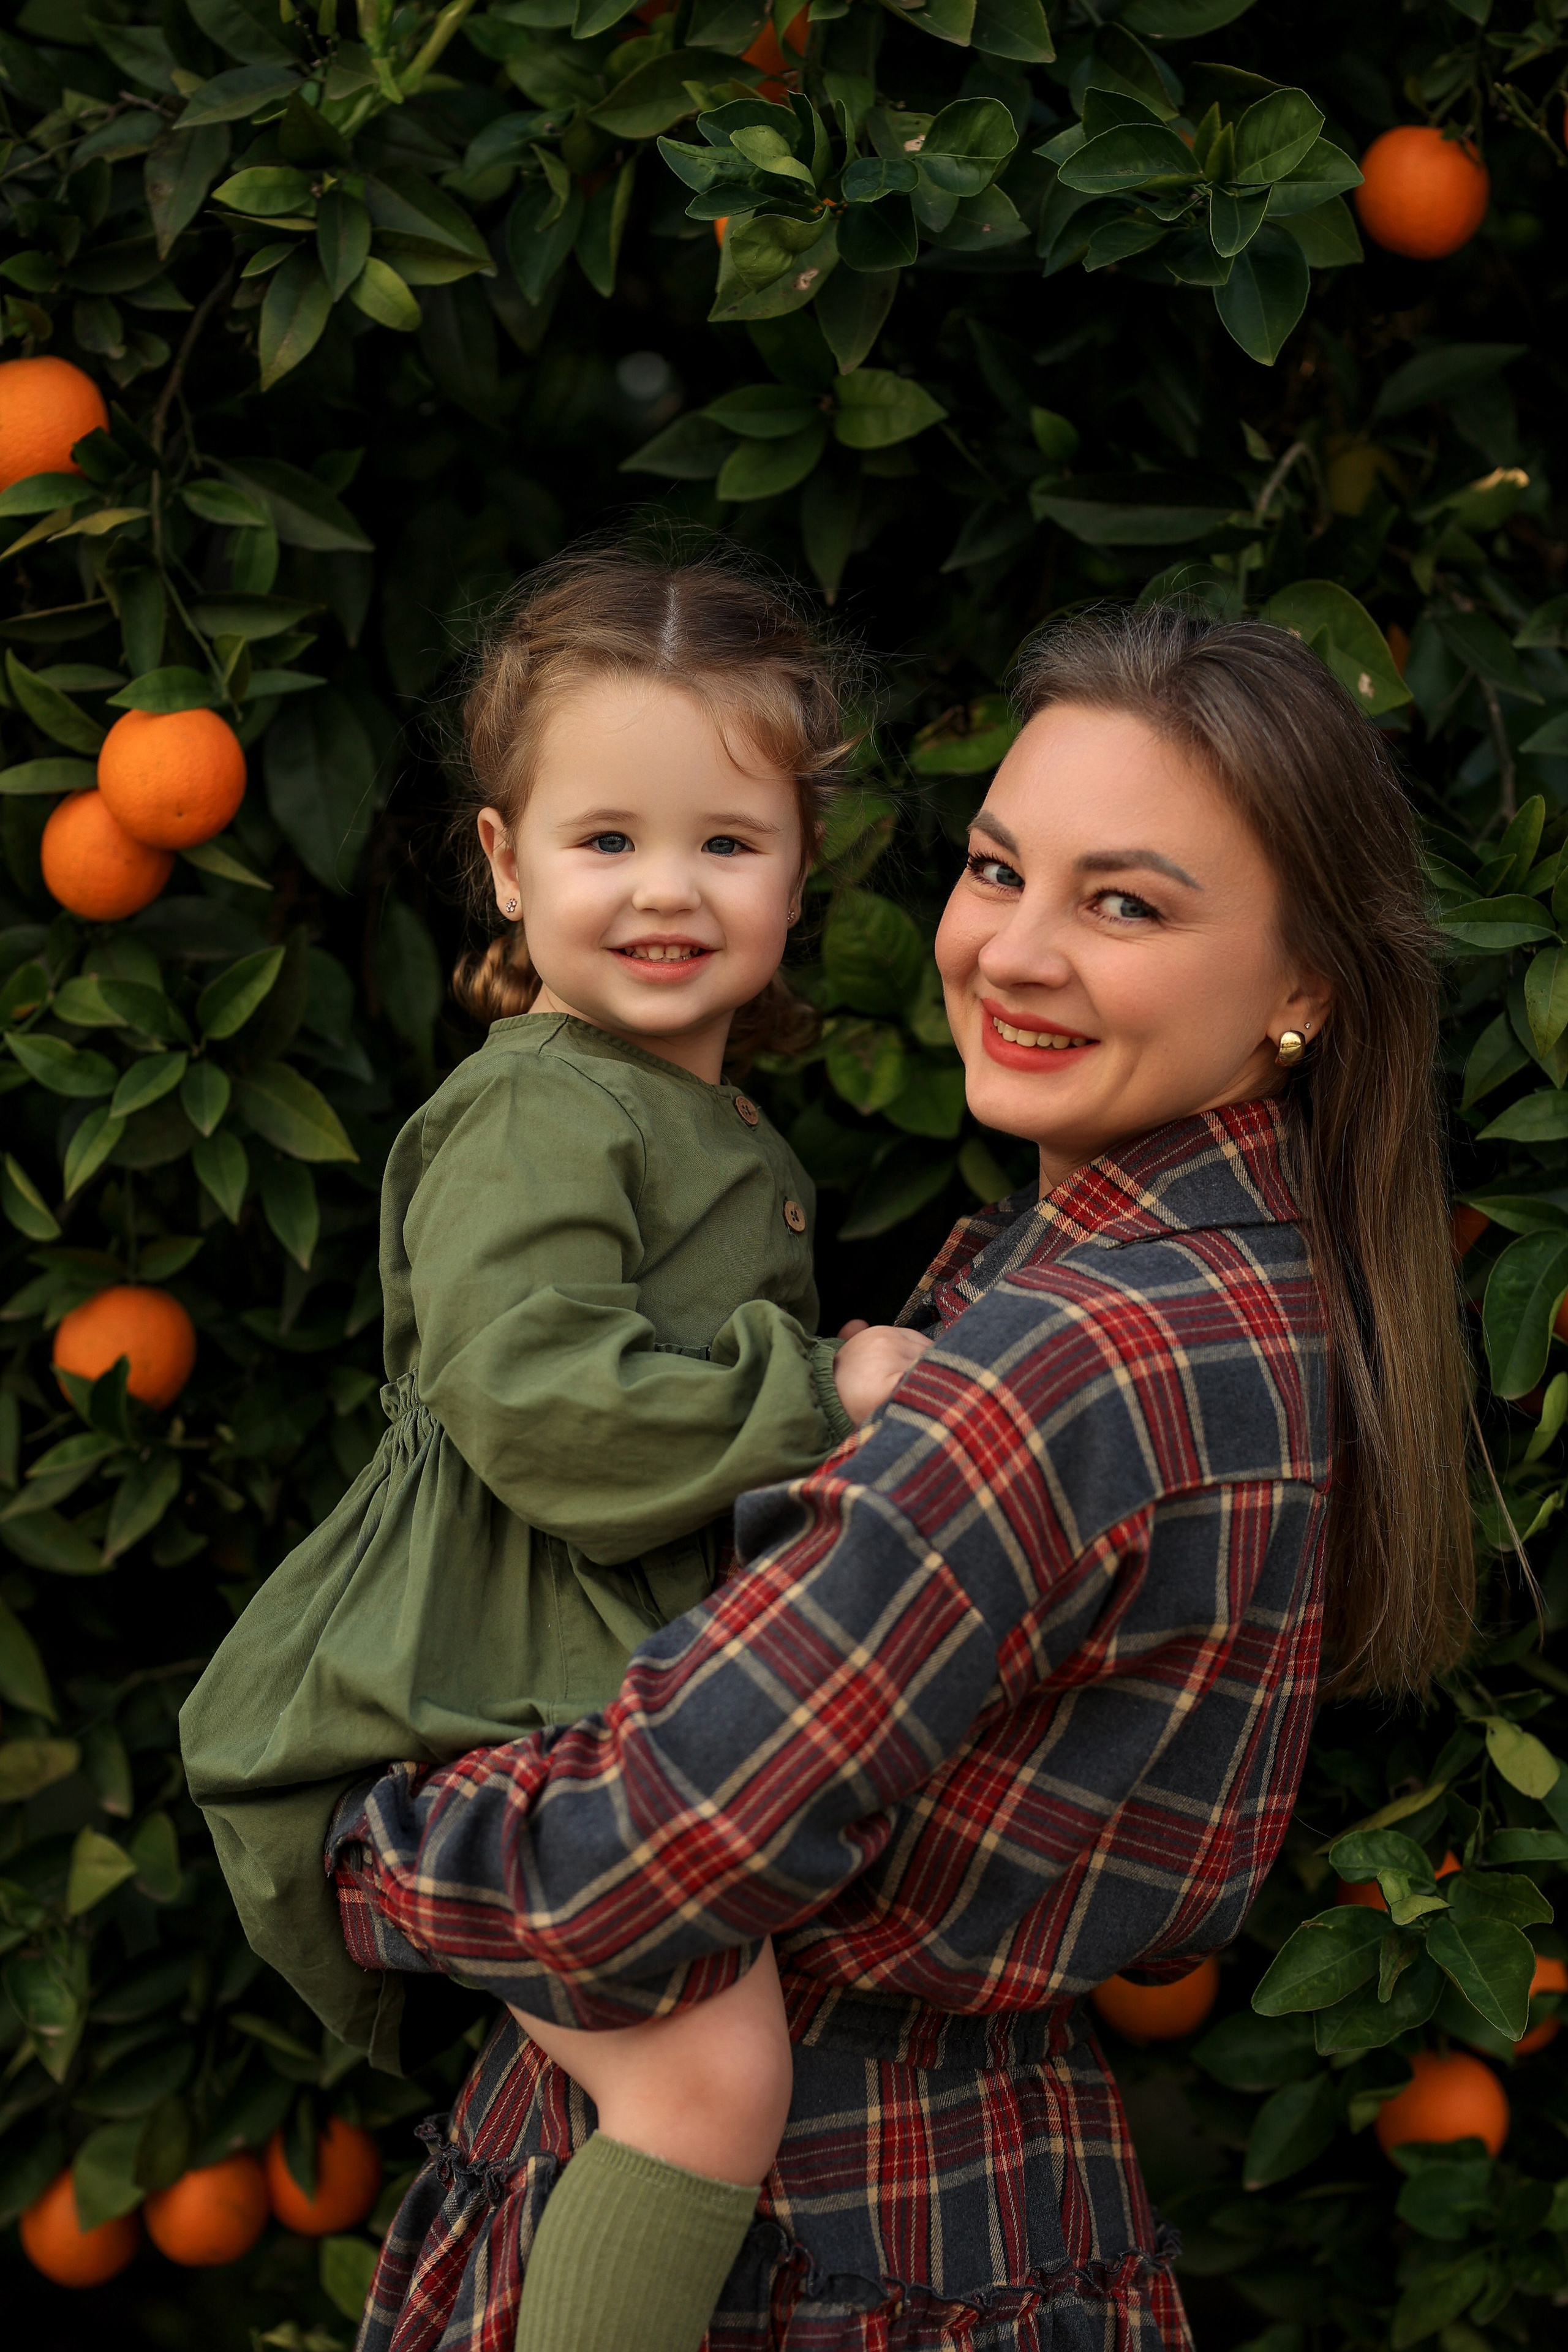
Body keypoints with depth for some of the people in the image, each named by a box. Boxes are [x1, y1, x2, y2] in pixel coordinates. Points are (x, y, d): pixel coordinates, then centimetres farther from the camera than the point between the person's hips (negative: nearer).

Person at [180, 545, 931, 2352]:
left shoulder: (724, 1138, 18)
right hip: (477, 1710, -10)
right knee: (714, 2069, -24)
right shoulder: (533, 1114, -13)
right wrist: (821, 1394, -20)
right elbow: (534, 1401, -26)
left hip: (617, 1688, 10)